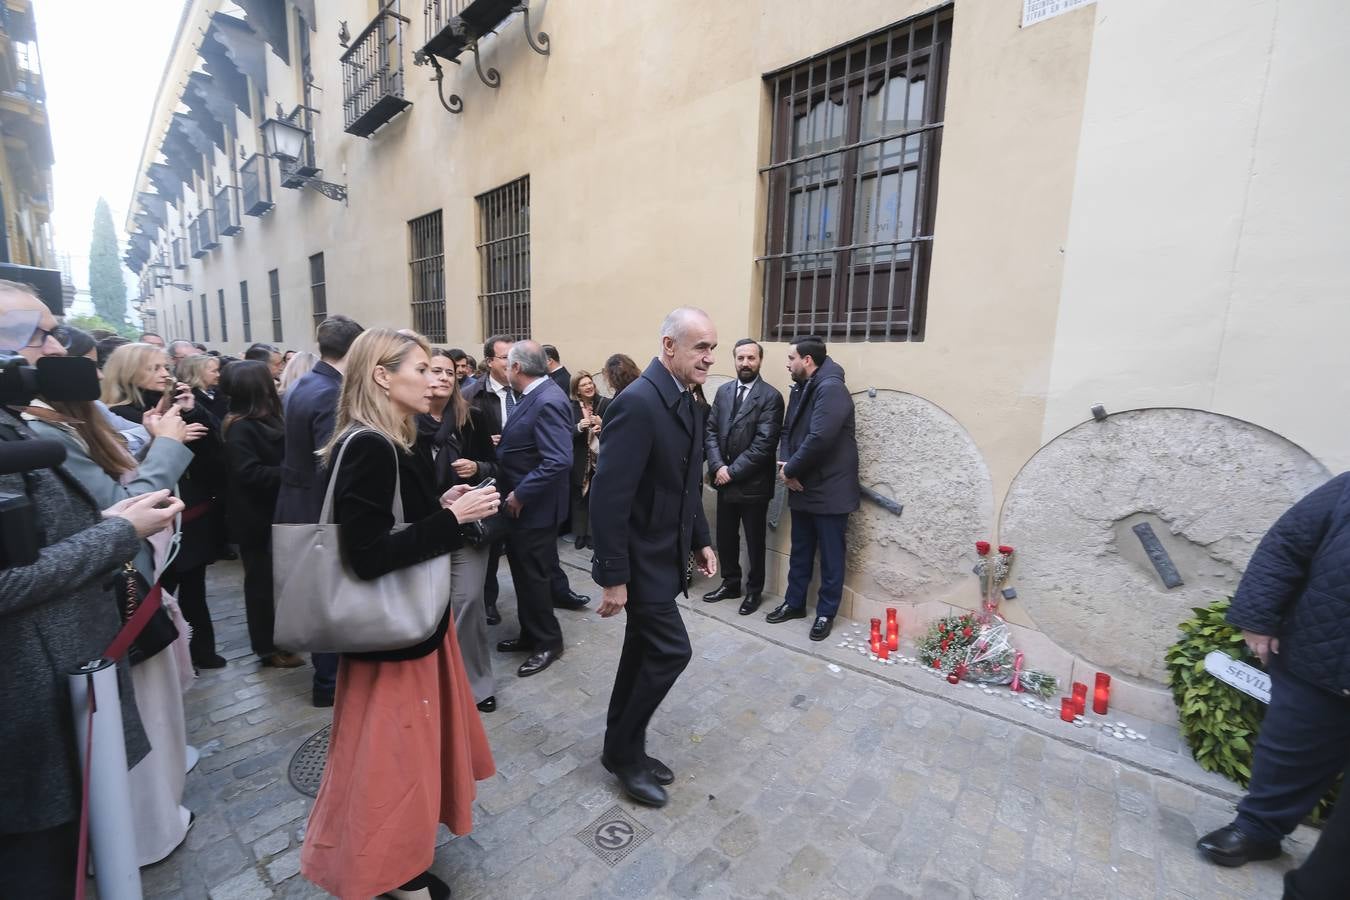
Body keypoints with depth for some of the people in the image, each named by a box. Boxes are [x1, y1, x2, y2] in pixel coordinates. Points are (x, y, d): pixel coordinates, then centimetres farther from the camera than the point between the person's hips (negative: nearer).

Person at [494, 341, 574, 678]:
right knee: (524, 573, 20)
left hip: (533, 507, -9)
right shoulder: (533, 396, 7)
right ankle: (531, 634, 37)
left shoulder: (548, 401, -23)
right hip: (520, 505, 10)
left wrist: (520, 495, -23)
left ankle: (548, 643, 24)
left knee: (534, 576, 5)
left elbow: (559, 461, -31)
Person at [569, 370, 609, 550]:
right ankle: (581, 533, 23)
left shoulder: (605, 404, -5)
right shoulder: (571, 407, -1)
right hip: (580, 460, 1)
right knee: (579, 497, 10)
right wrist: (578, 427, -22)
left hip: (601, 458, -1)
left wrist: (602, 424, -21)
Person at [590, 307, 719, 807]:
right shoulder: (637, 402, -23)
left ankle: (623, 748, 37)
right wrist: (614, 577, -22)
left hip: (666, 554, 9)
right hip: (642, 558, -9)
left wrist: (701, 540, 14)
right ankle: (625, 752, 24)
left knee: (645, 651, 18)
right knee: (671, 651, -1)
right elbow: (608, 496, -25)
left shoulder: (686, 403, 7)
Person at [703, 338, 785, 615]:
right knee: (725, 537, 16)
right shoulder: (723, 391, 7)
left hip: (753, 483, -5)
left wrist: (733, 471, -16)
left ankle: (754, 590, 29)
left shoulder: (771, 396, -10)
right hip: (724, 479, 5)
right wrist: (718, 467, -10)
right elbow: (711, 432, 4)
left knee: (754, 541, 11)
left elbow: (764, 443, -17)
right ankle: (730, 583, 35)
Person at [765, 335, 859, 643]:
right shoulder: (800, 388, 11)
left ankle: (826, 613, 23)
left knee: (830, 555, 8)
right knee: (800, 551, 19)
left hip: (829, 490, -8)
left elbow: (819, 439, -27)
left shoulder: (831, 388, -19)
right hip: (803, 487, 8)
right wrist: (784, 464, -6)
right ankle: (794, 603, 34)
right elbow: (788, 430, 12)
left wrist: (790, 469, -15)